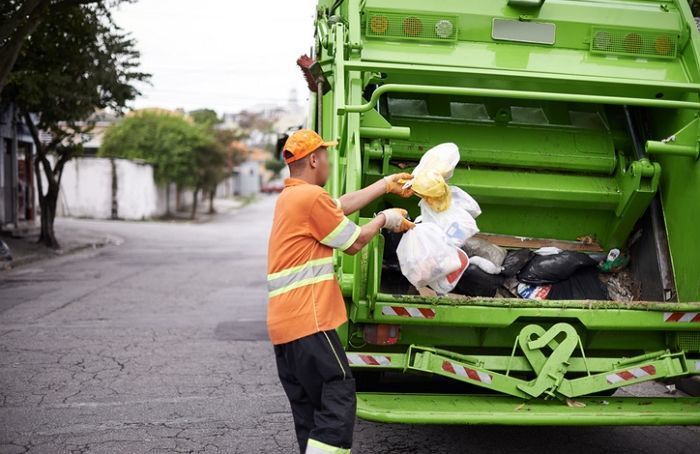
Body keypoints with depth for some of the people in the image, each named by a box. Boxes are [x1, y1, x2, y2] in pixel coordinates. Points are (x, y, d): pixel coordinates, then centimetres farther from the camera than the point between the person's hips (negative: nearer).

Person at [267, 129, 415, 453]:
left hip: (283, 323, 10)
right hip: (308, 320, -10)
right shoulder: (312, 196, -12)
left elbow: (342, 206, 26)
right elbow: (354, 242, -4)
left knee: (308, 409, 13)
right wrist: (384, 219, 13)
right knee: (338, 398, -8)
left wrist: (386, 184, 33)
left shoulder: (290, 196, 18)